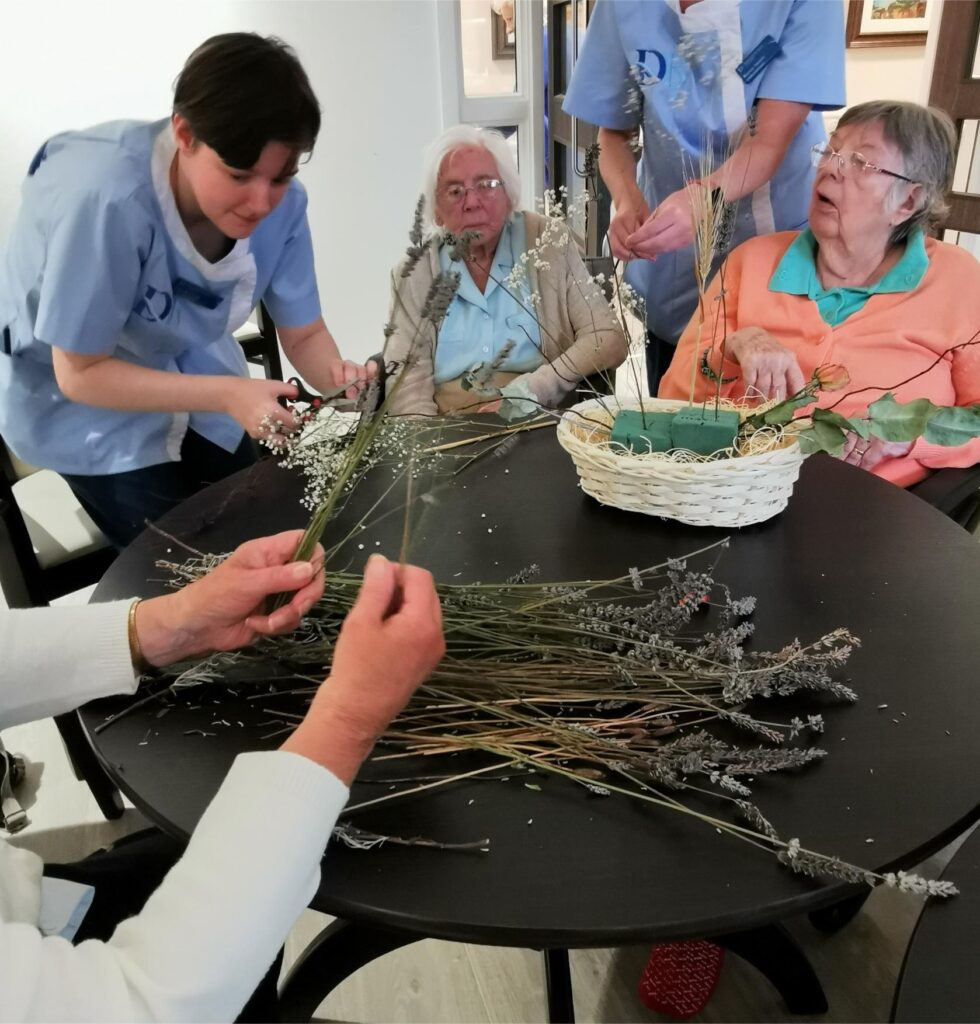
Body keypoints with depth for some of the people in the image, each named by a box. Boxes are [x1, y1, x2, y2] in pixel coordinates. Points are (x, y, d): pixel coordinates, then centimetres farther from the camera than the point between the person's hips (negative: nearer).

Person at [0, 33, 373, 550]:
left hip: (188, 369, 5)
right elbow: (79, 373, -28)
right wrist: (226, 395, -37)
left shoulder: (280, 201, -24)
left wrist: (337, 376, -34)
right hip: (79, 396, -4)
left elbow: (303, 333, -12)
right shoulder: (108, 200, -38)